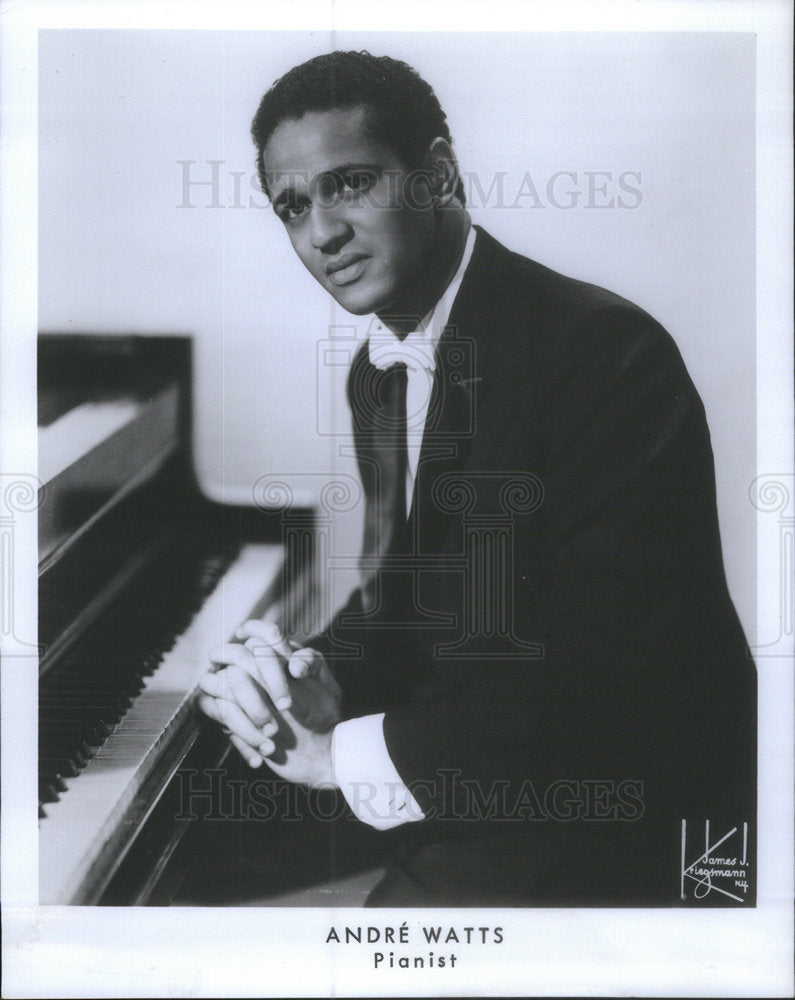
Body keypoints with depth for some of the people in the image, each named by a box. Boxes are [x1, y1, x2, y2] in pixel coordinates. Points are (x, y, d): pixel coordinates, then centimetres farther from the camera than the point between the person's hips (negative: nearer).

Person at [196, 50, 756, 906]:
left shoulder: (608, 349, -22)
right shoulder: (375, 370, 7)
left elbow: (612, 670, -28)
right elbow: (397, 590, 10)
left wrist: (351, 752, -23)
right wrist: (316, 680, -13)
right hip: (460, 805, 7)